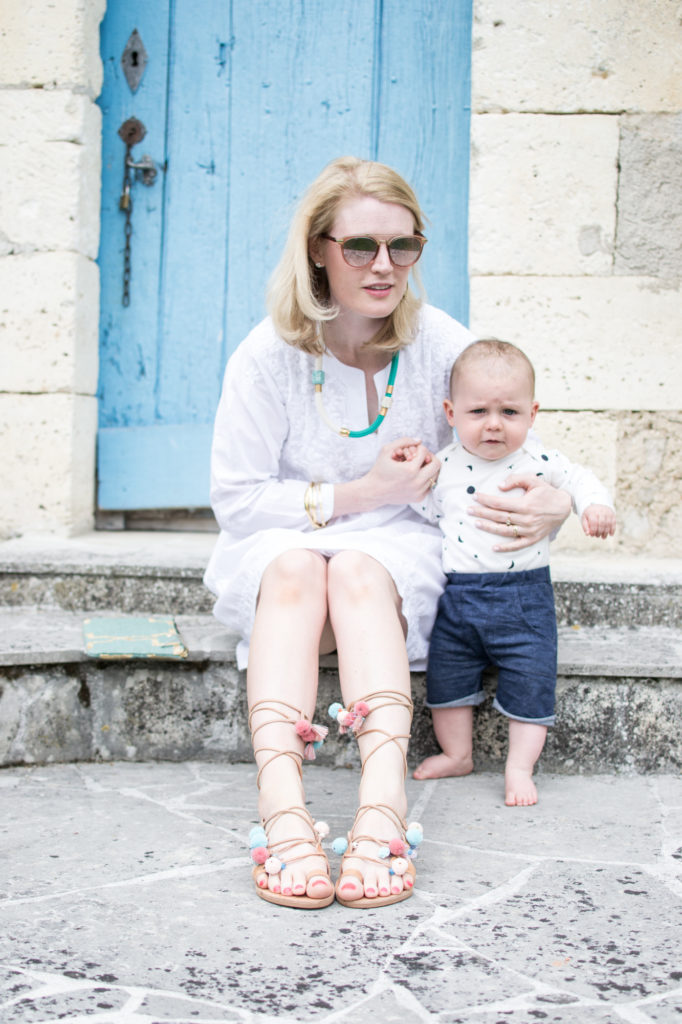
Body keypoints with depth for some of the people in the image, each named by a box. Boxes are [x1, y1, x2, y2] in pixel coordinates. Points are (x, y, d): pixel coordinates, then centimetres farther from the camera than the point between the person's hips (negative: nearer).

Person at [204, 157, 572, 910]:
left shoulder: (439, 343, -4)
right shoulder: (269, 354, -8)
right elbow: (235, 499, -8)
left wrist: (555, 502, -21)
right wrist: (361, 494, -15)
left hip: (396, 550, 1)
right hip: (279, 546, 0)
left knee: (358, 571, -34)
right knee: (294, 569, -35)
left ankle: (383, 812, -48)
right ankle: (282, 815, -50)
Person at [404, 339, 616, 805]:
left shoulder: (538, 461, -6)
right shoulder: (447, 465, 1)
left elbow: (578, 478, 4)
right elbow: (432, 512, 14)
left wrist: (595, 504, -15)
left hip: (522, 595, -2)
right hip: (457, 595, 2)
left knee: (530, 679, -2)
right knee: (446, 674, 9)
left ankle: (520, 767, 13)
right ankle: (457, 754, 28)